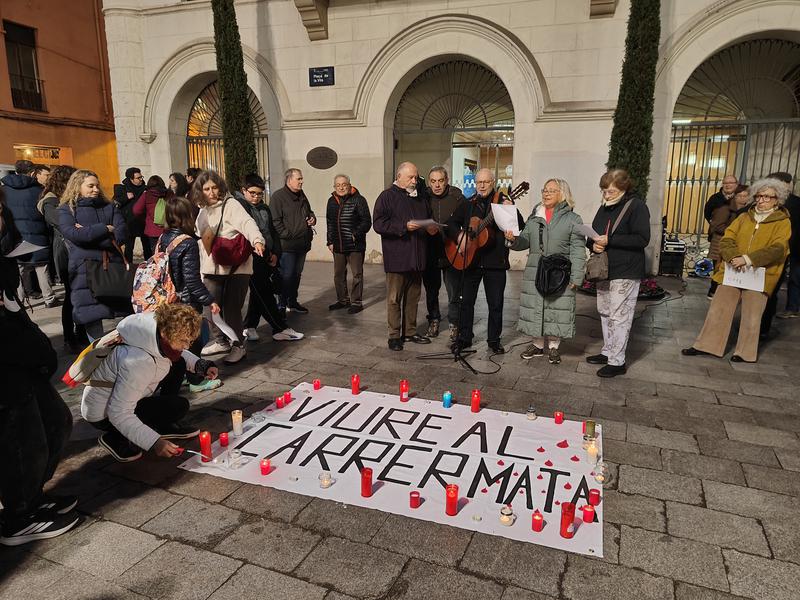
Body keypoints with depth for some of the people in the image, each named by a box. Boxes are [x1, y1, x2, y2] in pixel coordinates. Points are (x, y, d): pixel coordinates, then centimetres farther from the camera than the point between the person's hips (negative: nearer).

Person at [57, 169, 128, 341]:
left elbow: (121, 234, 0)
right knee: (91, 316, 1)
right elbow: (74, 235, -12)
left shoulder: (109, 207, 13)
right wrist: (105, 229, -8)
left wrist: (88, 233, -8)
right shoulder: (66, 210, 5)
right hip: (85, 269, -2)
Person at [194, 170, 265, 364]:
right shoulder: (203, 212, 14)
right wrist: (202, 270, 21)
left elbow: (247, 222, -27)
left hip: (236, 267, -7)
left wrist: (257, 240, -47)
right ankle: (220, 342, 30)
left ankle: (238, 347, 13)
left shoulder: (230, 204, -8)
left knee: (232, 308, -4)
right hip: (212, 268, 7)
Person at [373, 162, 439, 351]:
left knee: (413, 297, 13)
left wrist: (431, 229, 3)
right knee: (394, 298, -1)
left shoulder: (420, 198, 17)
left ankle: (410, 332, 24)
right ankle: (394, 335, 8)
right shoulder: (387, 197, -3)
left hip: (416, 257, 7)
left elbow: (428, 220, 27)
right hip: (396, 258, -6)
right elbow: (378, 224, -13)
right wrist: (404, 227, -22)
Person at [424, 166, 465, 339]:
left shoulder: (456, 197, -5)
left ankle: (454, 325, 17)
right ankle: (433, 321, 32)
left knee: (454, 293, 2)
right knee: (431, 290, 15)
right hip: (430, 253, 2)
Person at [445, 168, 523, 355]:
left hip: (495, 261, -2)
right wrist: (460, 236, -8)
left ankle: (494, 340, 20)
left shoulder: (503, 201, -2)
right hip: (471, 260, 3)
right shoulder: (468, 204, 9)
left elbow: (521, 228, -10)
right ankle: (464, 338, 21)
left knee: (496, 303, 6)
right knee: (466, 300, 9)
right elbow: (451, 223, 11)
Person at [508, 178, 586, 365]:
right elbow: (525, 241, 11)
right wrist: (513, 239, -11)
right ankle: (538, 344, 23)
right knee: (534, 308, 8)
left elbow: (577, 251, -5)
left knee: (557, 309, 1)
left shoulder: (573, 220, 0)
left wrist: (576, 277, -12)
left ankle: (553, 346, 17)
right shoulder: (534, 217, 13)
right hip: (534, 272, 4)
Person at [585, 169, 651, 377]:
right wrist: (594, 244, -7)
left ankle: (617, 361, 2)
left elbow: (642, 239, -17)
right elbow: (591, 235, 17)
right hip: (603, 270, 8)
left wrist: (609, 240, -21)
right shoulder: (604, 207, 13)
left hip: (625, 273, -8)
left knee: (619, 316, -5)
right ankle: (608, 352, 27)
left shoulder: (636, 206, -9)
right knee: (605, 313, 14)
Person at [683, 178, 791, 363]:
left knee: (751, 318, 7)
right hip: (732, 272, 3)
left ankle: (745, 353, 22)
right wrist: (734, 258, -19)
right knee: (718, 310, 7)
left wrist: (747, 259, -25)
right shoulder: (744, 217, 10)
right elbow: (726, 240, 1)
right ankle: (706, 345, 17)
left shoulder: (783, 223, -1)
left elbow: (777, 250, -14)